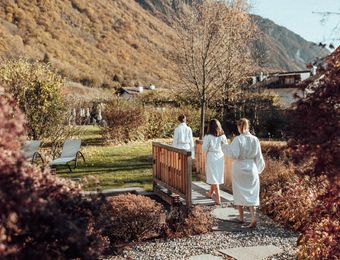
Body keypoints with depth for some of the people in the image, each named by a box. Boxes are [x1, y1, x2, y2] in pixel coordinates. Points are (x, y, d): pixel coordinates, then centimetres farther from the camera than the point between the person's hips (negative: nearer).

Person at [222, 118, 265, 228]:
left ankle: (241, 217, 25)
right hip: (251, 168, 3)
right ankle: (253, 218, -8)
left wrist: (225, 147, -6)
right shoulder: (255, 139, -1)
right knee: (251, 194, 6)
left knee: (239, 193, 13)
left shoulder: (238, 139, -14)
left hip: (239, 168, -3)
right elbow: (259, 157, 5)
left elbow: (234, 154, -19)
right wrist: (258, 169, 17)